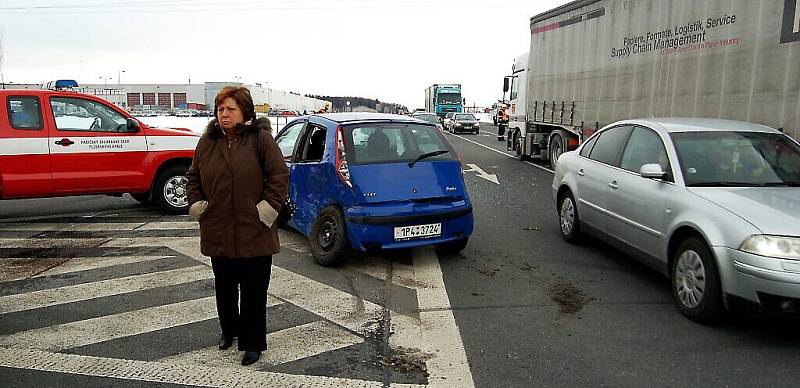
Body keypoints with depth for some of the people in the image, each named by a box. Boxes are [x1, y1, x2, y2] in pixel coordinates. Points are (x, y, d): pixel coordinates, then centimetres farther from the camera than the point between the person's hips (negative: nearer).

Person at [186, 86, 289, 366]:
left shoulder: (260, 138, -6)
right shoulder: (208, 141, 7)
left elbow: (279, 175, -7)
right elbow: (193, 177, 15)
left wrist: (268, 207, -12)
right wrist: (197, 205, 4)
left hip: (254, 233, -4)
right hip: (218, 232, 4)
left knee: (254, 290, 4)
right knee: (224, 287, 18)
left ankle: (252, 343, 18)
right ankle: (228, 331, 41)